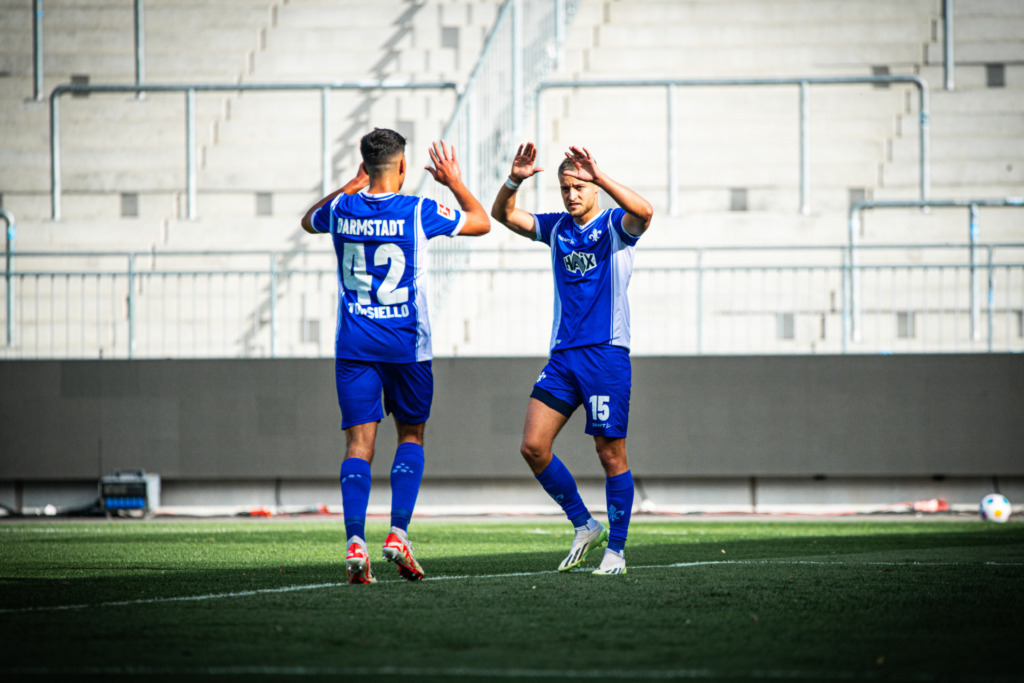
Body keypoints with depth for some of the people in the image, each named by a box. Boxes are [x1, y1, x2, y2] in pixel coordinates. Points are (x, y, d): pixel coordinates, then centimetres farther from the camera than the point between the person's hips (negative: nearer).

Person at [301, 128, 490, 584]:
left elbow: (309, 220, 25)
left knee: (359, 442, -1)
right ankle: (399, 533, 1)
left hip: (353, 346, 1)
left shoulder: (342, 209, -1)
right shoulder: (418, 212, -8)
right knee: (411, 435, 15)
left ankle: (355, 542, -16)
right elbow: (481, 222, 8)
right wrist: (454, 181, 21)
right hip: (406, 344, -1)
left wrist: (351, 186, 27)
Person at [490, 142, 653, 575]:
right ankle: (584, 527, 11)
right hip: (562, 356, 5)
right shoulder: (557, 228, 14)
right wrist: (515, 180, -10)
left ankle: (615, 551, 6)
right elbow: (503, 215, 8)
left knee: (611, 453, -4)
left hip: (607, 355, -5)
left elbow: (643, 212, -24)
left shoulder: (615, 226, -2)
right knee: (533, 447, -4)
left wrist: (598, 175, -33)